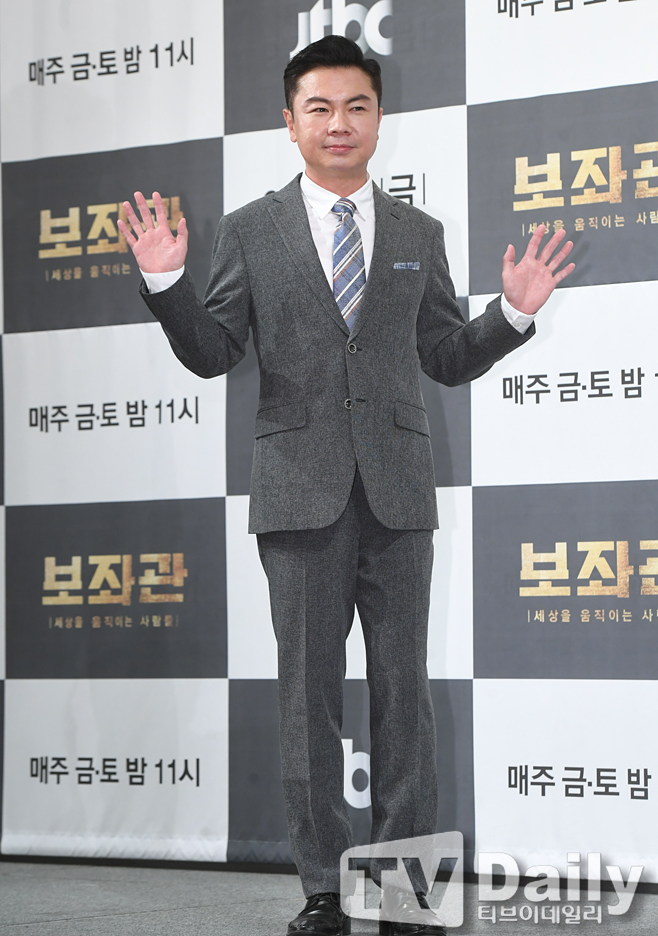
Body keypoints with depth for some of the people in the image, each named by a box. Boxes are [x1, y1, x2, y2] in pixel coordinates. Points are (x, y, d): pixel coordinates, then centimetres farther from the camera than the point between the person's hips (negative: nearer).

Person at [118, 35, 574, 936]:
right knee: (308, 692, 2)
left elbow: (449, 359, 13)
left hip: (396, 490, 1)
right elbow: (212, 354, 3)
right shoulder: (250, 231, 7)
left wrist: (515, 313, -2)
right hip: (301, 490, -1)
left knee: (403, 689, 2)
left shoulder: (418, 234, 11)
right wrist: (167, 283, -12)